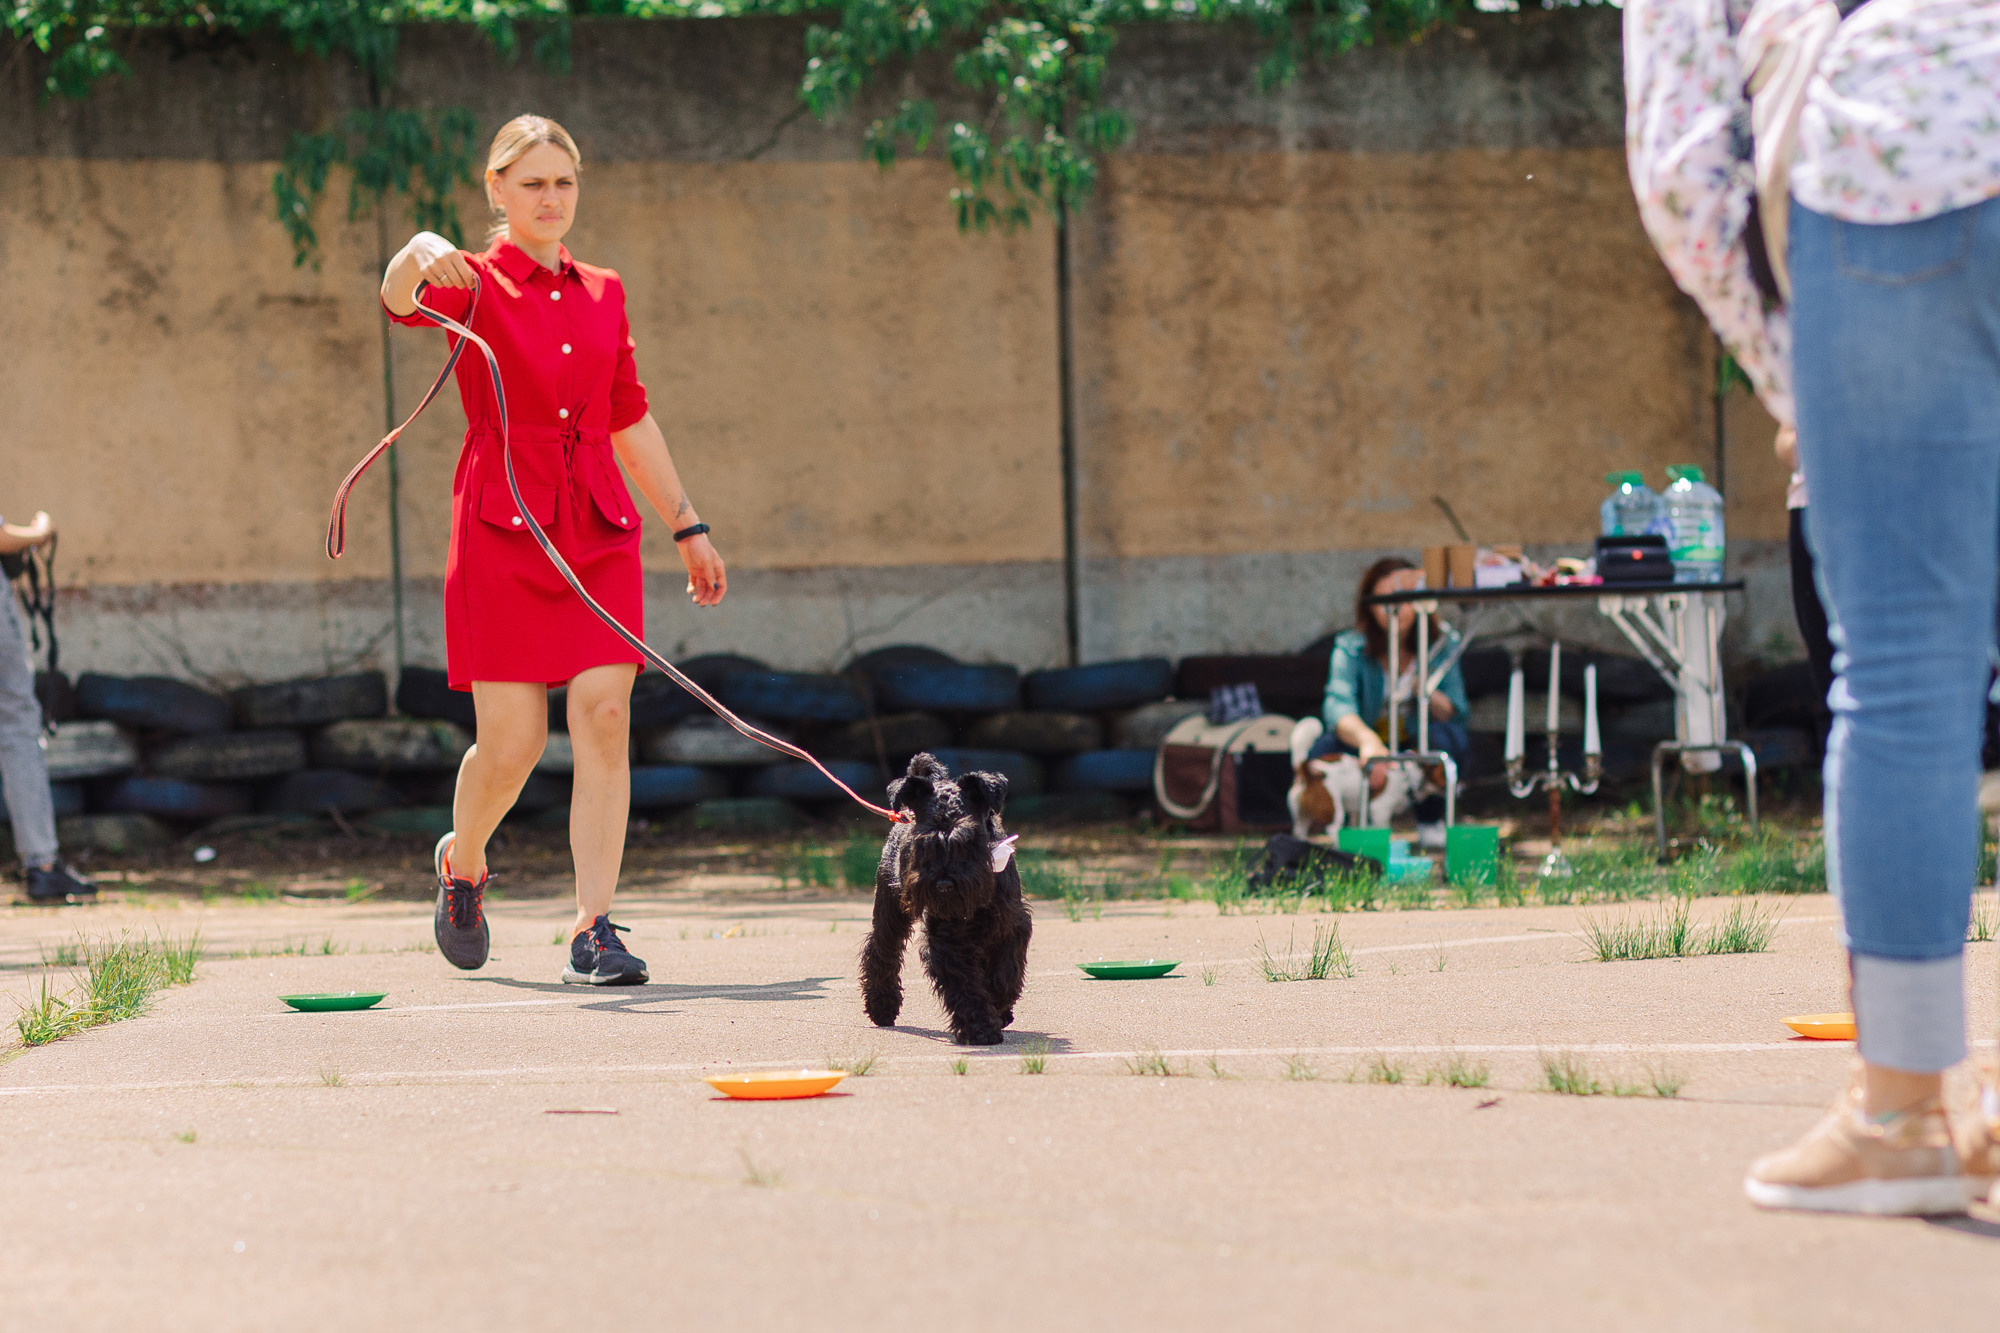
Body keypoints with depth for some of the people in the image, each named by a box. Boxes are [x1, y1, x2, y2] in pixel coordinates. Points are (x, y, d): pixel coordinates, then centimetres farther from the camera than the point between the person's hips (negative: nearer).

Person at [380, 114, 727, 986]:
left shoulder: (602, 294, 15)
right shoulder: (474, 284, 0)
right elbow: (399, 298, -23)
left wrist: (686, 526, 24)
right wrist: (419, 254, -47)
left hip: (598, 528, 4)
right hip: (502, 525, -4)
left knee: (605, 717, -11)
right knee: (511, 744, -5)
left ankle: (593, 930, -9)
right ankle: (462, 865, 27)